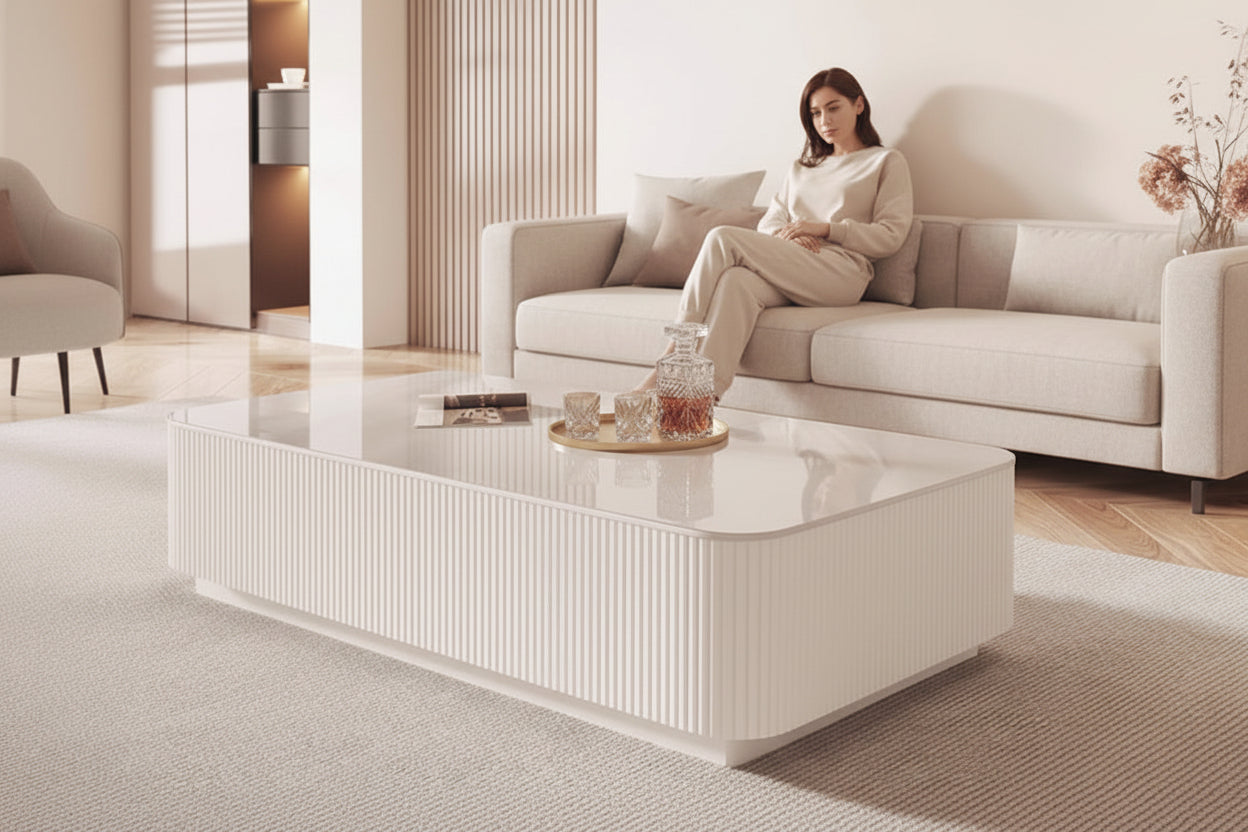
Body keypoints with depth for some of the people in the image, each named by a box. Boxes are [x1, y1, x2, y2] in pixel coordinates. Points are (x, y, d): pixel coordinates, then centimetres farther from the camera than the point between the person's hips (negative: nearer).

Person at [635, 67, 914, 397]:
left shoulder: (887, 162, 16)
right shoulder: (802, 168, 34)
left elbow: (891, 236, 4)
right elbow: (768, 223, 23)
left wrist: (824, 228, -6)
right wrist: (787, 234, -2)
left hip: (842, 273, -5)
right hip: (787, 272, 5)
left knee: (723, 238, -24)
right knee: (737, 281, -35)